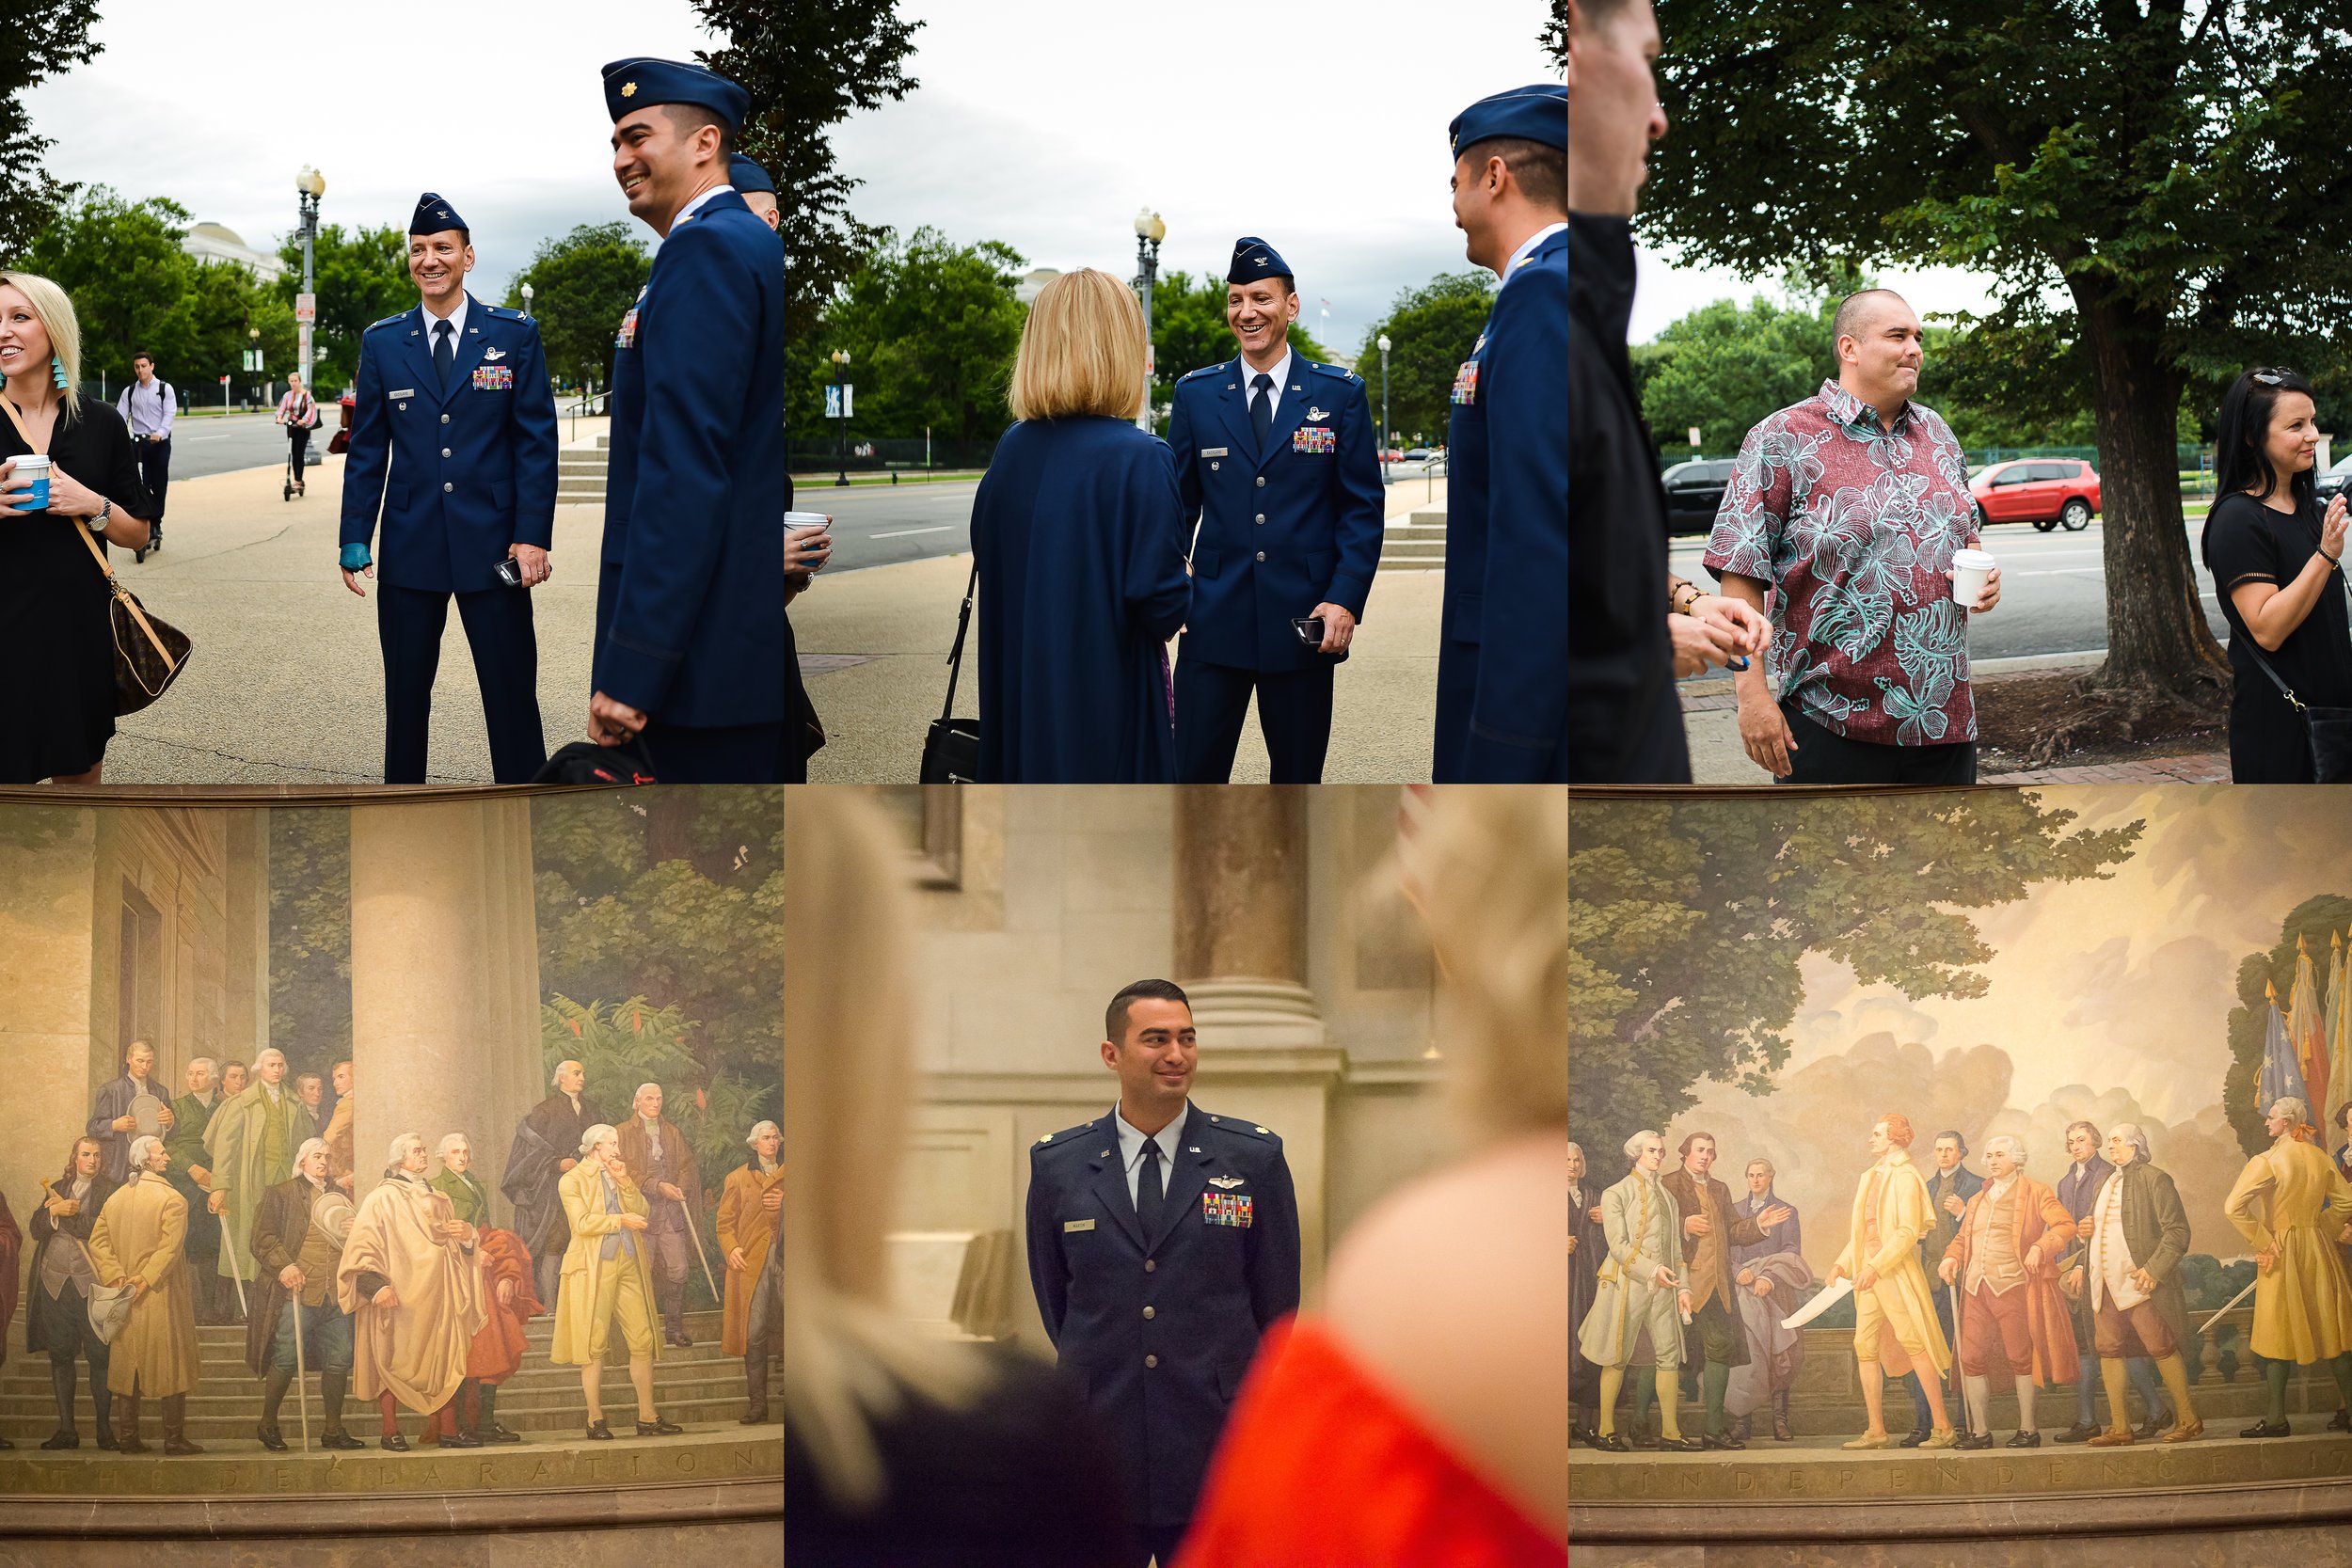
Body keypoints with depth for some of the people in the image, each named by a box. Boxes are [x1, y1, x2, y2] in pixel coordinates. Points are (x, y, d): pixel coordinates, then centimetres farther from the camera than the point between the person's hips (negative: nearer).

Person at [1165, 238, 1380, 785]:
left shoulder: (1340, 393, 3)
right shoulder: (1195, 394, 7)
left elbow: (1362, 507, 2)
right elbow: (1178, 504, 11)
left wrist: (1346, 599, -9)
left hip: (1305, 624, 0)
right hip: (1214, 620, 1)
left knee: (1298, 779, 8)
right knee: (1193, 776, -4)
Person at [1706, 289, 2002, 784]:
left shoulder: (1937, 434, 14)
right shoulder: (1783, 440, -6)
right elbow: (1741, 572, -10)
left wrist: (1983, 573, 3)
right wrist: (1752, 695, -16)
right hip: (1833, 721, -6)